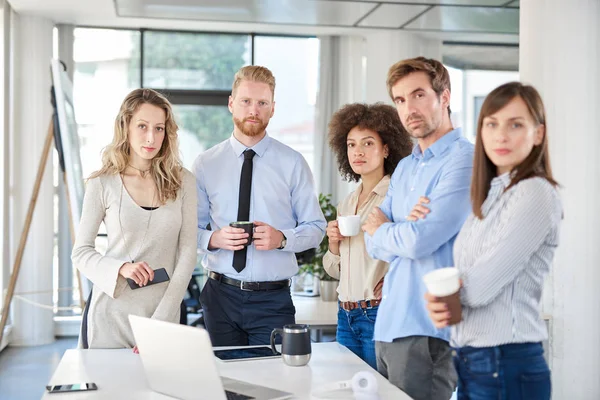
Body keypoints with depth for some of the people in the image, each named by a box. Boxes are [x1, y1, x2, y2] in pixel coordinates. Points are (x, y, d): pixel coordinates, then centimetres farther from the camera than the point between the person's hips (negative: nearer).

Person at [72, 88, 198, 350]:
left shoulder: (183, 182, -1)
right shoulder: (103, 184, -3)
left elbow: (187, 253, -3)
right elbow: (80, 252, 1)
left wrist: (161, 321, -9)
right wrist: (121, 269, -19)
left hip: (164, 311, 1)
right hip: (111, 312, -1)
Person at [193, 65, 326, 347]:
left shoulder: (292, 163, 1)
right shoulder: (205, 164, 4)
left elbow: (316, 228, 2)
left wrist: (282, 238, -16)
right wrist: (213, 238, -15)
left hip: (273, 300, -1)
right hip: (220, 295, 1)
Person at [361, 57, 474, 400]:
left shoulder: (464, 160, -12)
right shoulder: (404, 168, 15)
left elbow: (421, 240, -21)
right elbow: (376, 246, 9)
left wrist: (380, 230, 0)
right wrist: (405, 229, -13)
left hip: (428, 330, -8)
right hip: (388, 324, 8)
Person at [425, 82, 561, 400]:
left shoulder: (535, 194, -14)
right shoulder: (489, 196, 10)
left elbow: (480, 287, -19)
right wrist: (438, 304, -11)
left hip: (507, 365, -7)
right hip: (470, 361, 7)